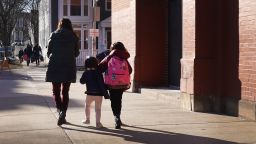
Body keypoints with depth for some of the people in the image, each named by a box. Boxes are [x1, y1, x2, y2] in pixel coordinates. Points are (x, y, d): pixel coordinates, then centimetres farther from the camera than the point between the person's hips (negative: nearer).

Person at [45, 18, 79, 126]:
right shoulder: (73, 37, 3)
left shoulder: (54, 35, 0)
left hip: (55, 67, -1)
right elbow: (76, 53, 8)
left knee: (56, 91, 7)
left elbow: (49, 52, 1)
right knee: (65, 92, 11)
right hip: (69, 67, 1)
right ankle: (63, 113, 4)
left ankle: (60, 110, -17)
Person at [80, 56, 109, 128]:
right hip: (98, 93, -2)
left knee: (87, 105, 25)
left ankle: (87, 119, 32)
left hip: (90, 93, 2)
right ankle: (98, 122, -3)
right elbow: (102, 84, -12)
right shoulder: (98, 73, -9)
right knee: (98, 108, 2)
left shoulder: (86, 73, -1)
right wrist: (105, 94, -10)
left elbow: (82, 81, 13)